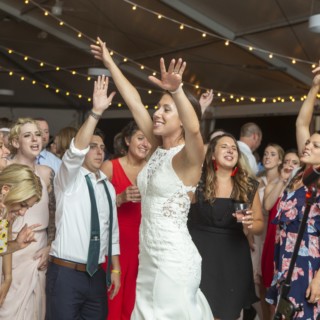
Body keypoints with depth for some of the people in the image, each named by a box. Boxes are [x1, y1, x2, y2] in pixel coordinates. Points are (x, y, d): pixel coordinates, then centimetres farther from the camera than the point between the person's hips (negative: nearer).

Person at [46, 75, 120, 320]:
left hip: (96, 274, 6)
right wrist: (96, 111, -36)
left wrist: (115, 270, 13)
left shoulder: (108, 187, 11)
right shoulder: (69, 179, -6)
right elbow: (75, 151, -26)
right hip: (66, 273, -5)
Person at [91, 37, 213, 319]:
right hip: (148, 256, 8)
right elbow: (134, 100, 10)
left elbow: (194, 129, -36)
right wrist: (109, 63, 14)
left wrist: (177, 90, -52)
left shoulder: (187, 157, -13)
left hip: (174, 259, -8)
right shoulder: (158, 149, 8)